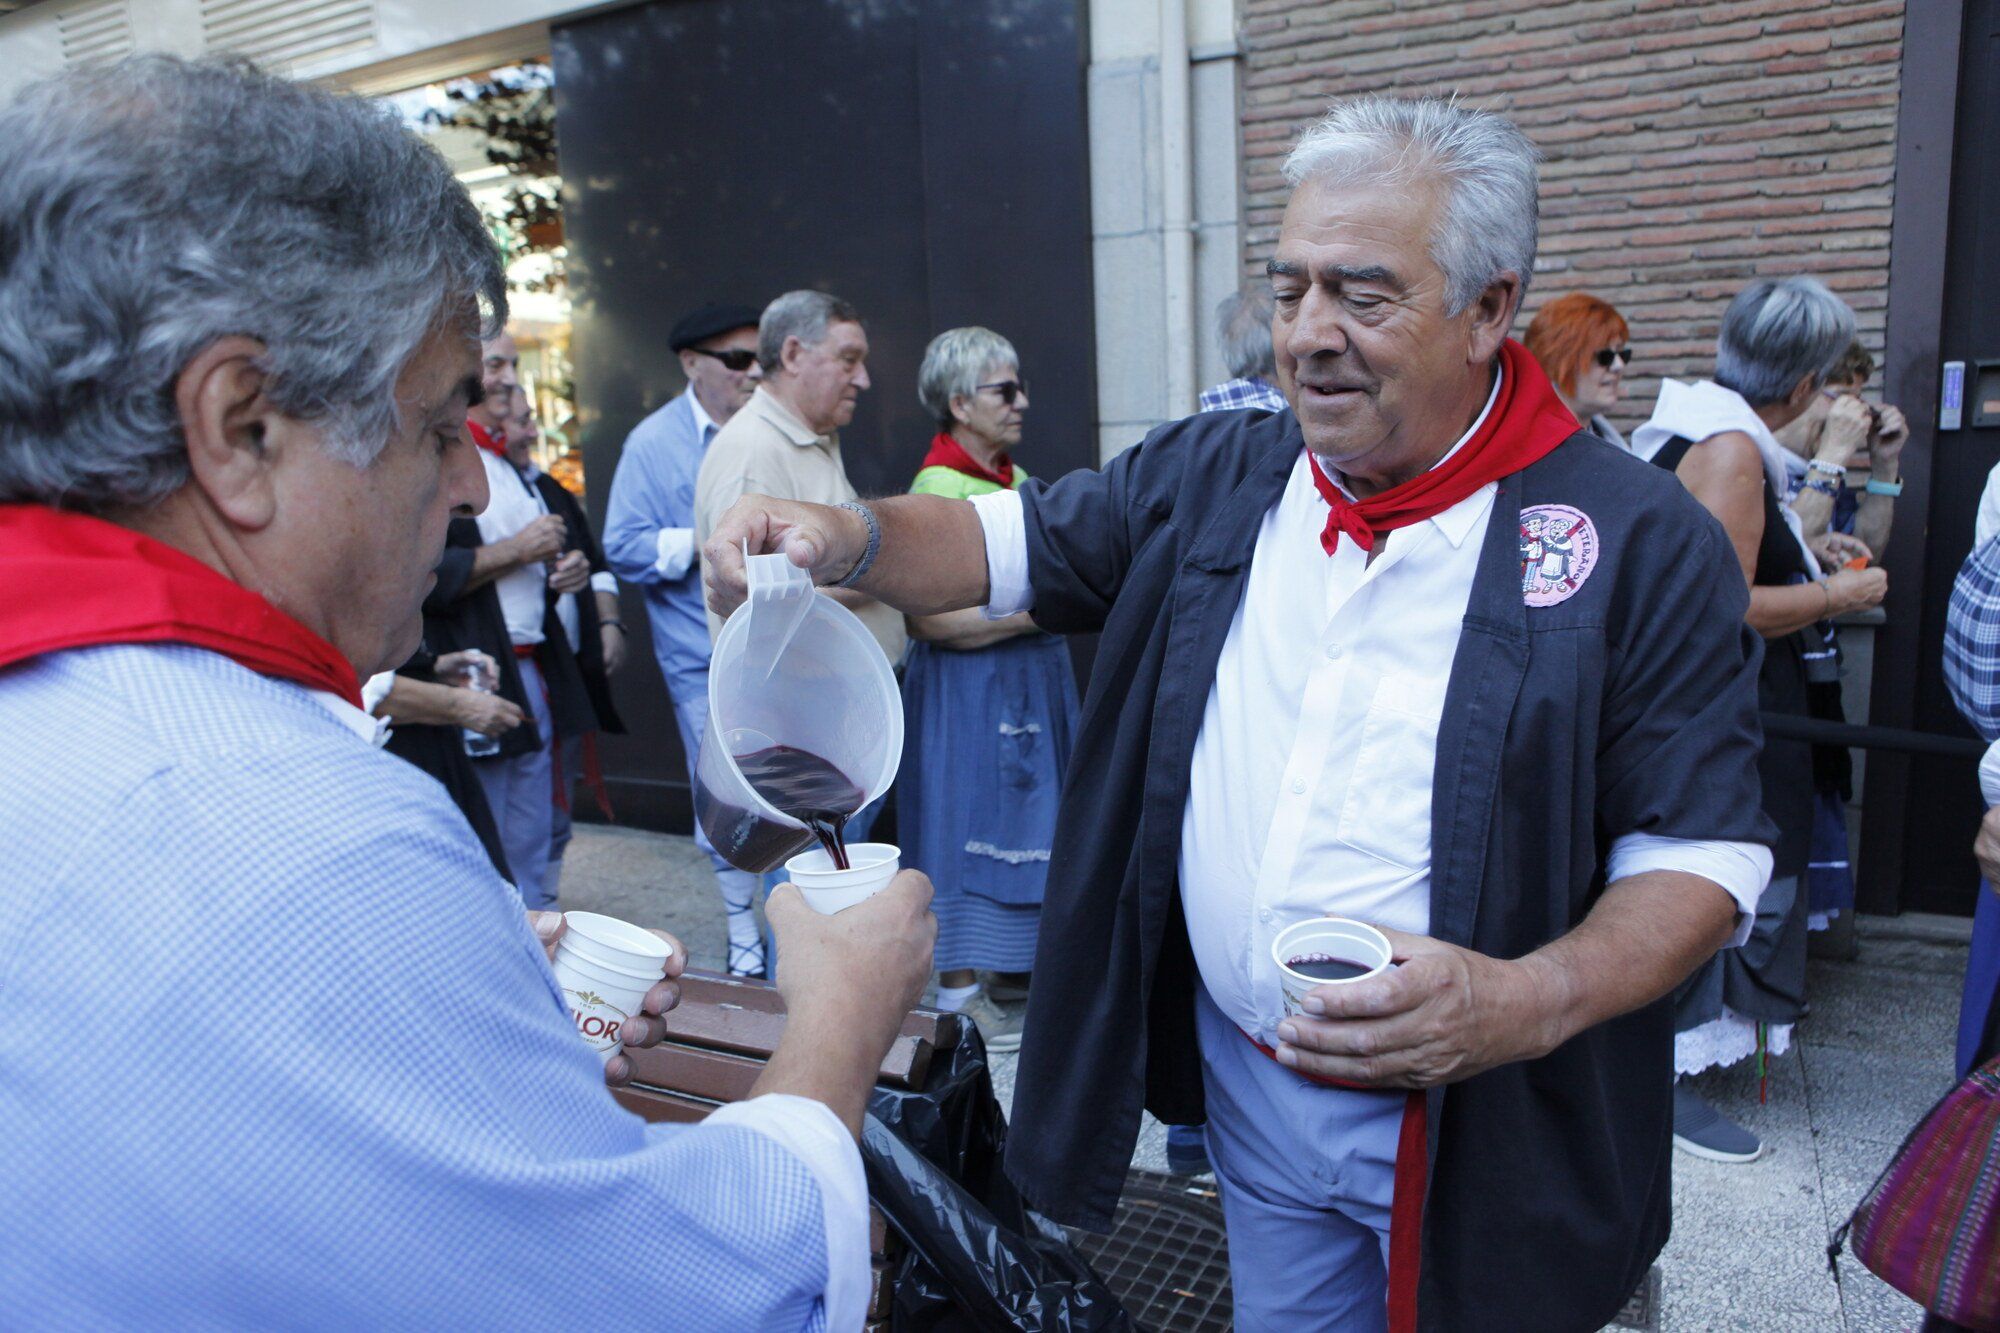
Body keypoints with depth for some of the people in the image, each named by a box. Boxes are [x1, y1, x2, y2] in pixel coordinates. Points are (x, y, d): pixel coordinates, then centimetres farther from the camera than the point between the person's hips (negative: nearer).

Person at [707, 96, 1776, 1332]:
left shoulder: (1641, 539, -13)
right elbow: (1009, 543, 2)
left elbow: (1707, 846, -11)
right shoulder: (1210, 478, 0)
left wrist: (1534, 1001, -27)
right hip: (1246, 1083, 4)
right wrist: (851, 537, -19)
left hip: (1486, 1126, -3)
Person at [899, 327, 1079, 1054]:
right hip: (970, 690, -9)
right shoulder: (939, 487, -16)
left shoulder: (1015, 476, 11)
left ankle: (1009, 964, 30)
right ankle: (959, 992, 13)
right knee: (967, 823, 0)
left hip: (1032, 680, 9)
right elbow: (930, 618, -23)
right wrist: (1035, 611, -22)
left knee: (1021, 817, 15)